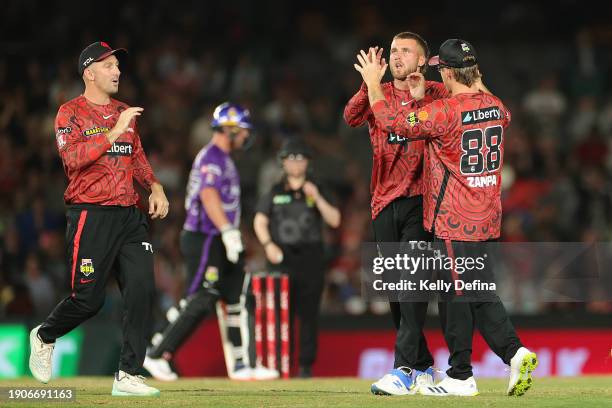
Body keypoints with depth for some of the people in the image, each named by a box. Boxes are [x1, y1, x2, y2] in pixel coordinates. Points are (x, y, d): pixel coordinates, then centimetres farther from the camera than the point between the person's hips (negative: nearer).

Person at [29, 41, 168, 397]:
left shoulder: (125, 112, 17)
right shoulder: (71, 113, -4)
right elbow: (73, 157, -20)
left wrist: (155, 186, 10)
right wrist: (115, 131, -24)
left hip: (130, 216, 6)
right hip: (91, 217, -6)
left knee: (142, 291, -7)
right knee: (89, 299, -3)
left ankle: (128, 376, -2)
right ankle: (44, 337, 28)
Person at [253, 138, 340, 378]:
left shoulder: (317, 191, 10)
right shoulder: (274, 192, 11)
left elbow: (334, 221, 2)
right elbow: (259, 221, 8)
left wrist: (317, 198, -12)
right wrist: (268, 244, -9)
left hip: (311, 258, 0)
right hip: (281, 258, 0)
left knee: (309, 314, -3)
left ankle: (306, 365, 0)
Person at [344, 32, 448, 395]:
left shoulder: (437, 95, 4)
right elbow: (352, 117, -8)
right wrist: (370, 83, -23)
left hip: (421, 200, -4)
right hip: (385, 203, 4)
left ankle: (405, 370, -20)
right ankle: (423, 367, 20)